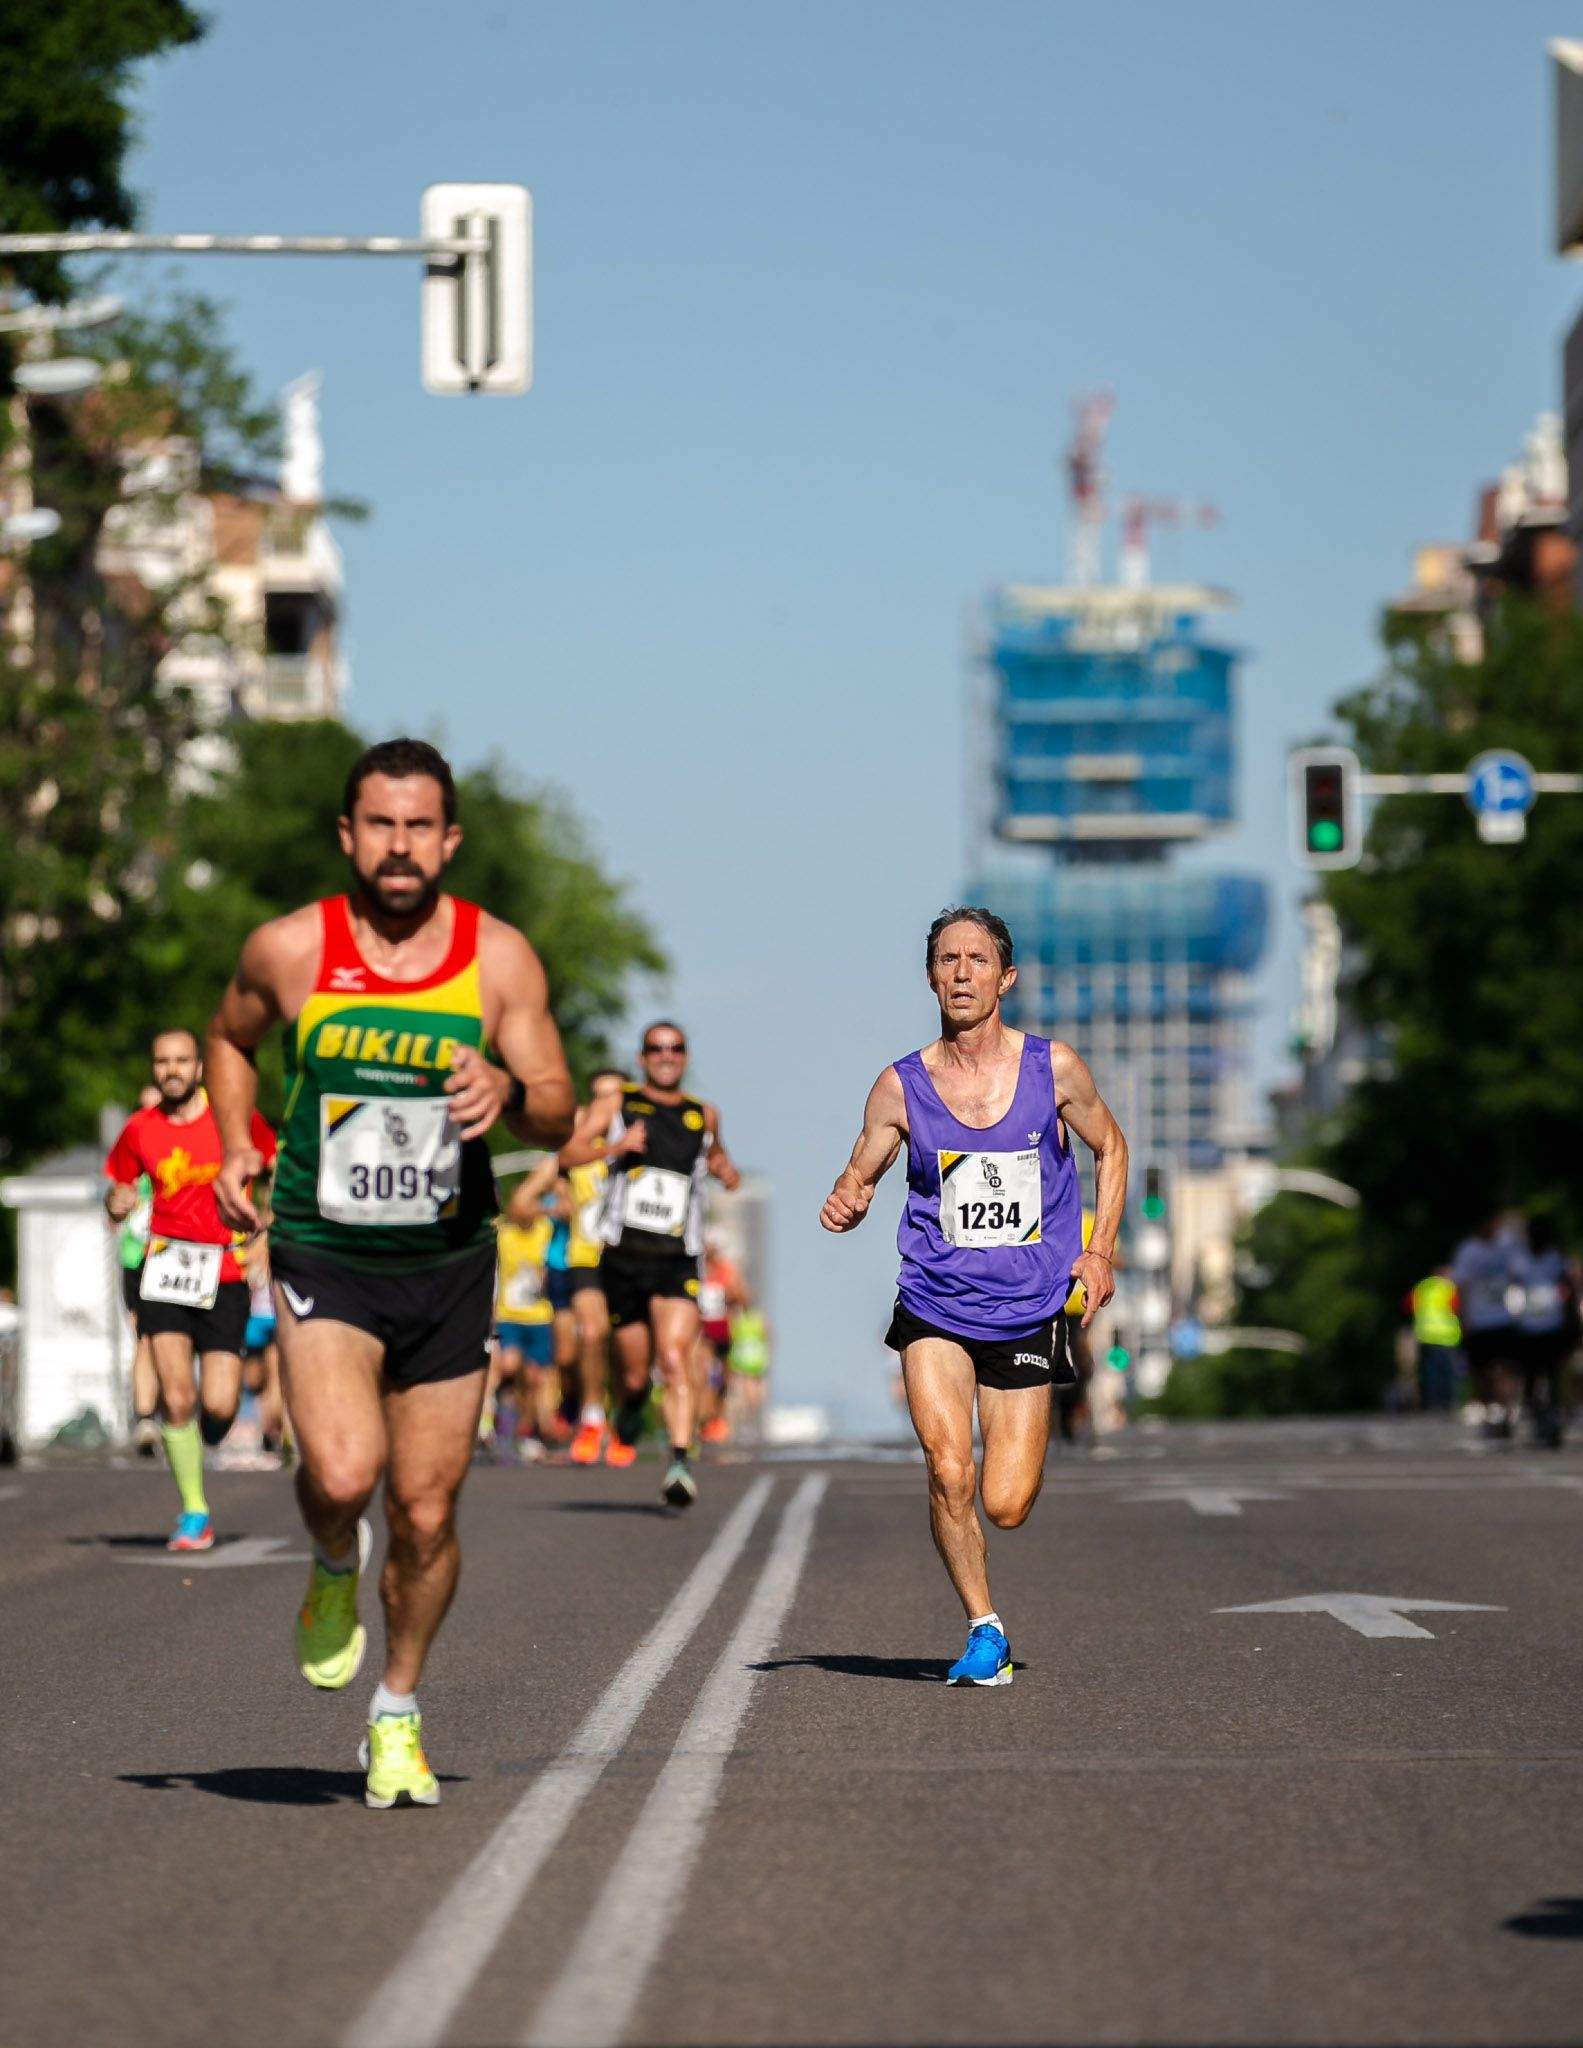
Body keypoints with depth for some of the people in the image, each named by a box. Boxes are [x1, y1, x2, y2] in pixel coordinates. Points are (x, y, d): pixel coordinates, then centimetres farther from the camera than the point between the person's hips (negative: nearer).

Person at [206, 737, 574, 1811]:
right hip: (323, 1258, -1)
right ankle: (335, 1567, 13)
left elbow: (560, 1114, -2)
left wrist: (509, 1094, -25)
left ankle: (398, 1716, 29)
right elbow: (230, 1040, 16)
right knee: (343, 1473, -24)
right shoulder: (288, 950, -5)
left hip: (449, 1267, 2)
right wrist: (235, 1147, 1)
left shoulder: (500, 957, -4)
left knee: (428, 1514, 6)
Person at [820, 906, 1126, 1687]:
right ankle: (984, 1631, 2)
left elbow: (1110, 1148, 14)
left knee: (1006, 1506, -2)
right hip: (934, 1308, 0)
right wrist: (845, 1207, -16)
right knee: (949, 1475, -18)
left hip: (1029, 1312, 0)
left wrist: (1099, 1251, 4)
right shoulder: (901, 1086, -2)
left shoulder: (1053, 1067, -2)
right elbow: (858, 1179, 8)